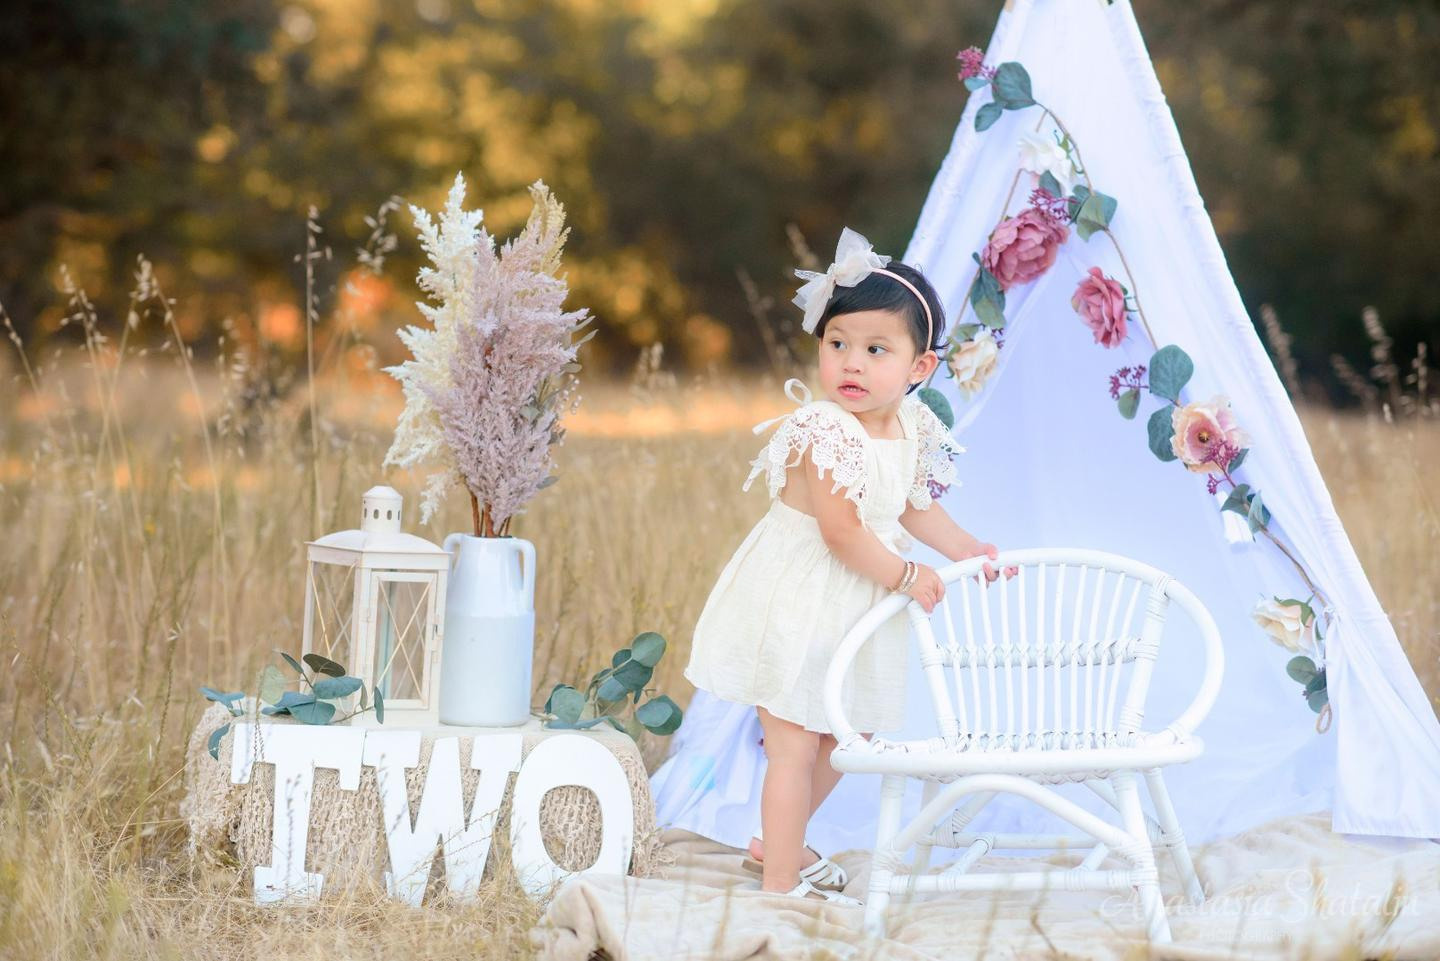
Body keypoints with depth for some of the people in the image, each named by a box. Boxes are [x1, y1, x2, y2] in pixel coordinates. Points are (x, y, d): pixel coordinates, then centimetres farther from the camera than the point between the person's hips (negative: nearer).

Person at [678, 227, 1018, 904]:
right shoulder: (824, 431, -25)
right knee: (794, 744, -4)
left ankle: (779, 844, 39)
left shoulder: (912, 430, 1)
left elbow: (911, 506, 18)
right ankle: (780, 882, 4)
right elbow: (841, 531, -25)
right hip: (797, 604, -8)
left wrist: (964, 548, 10)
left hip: (856, 609, 8)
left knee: (845, 737, 20)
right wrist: (905, 576, -17)